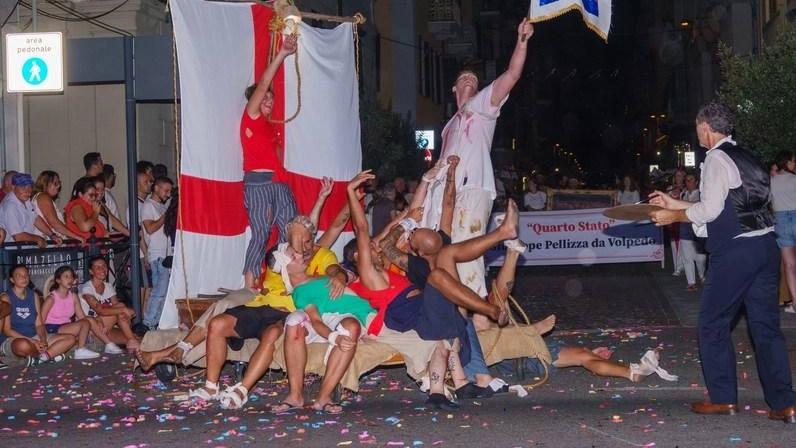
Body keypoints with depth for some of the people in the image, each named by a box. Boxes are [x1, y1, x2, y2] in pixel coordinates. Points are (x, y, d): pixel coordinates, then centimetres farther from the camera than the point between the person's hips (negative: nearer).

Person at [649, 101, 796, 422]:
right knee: (766, 325, 8)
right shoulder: (742, 157, 18)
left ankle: (722, 398, 11)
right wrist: (675, 204, 26)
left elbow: (710, 210, -13)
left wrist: (674, 216, 2)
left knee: (713, 322, 5)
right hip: (765, 245, 8)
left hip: (736, 251, -8)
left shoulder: (717, 158, -9)